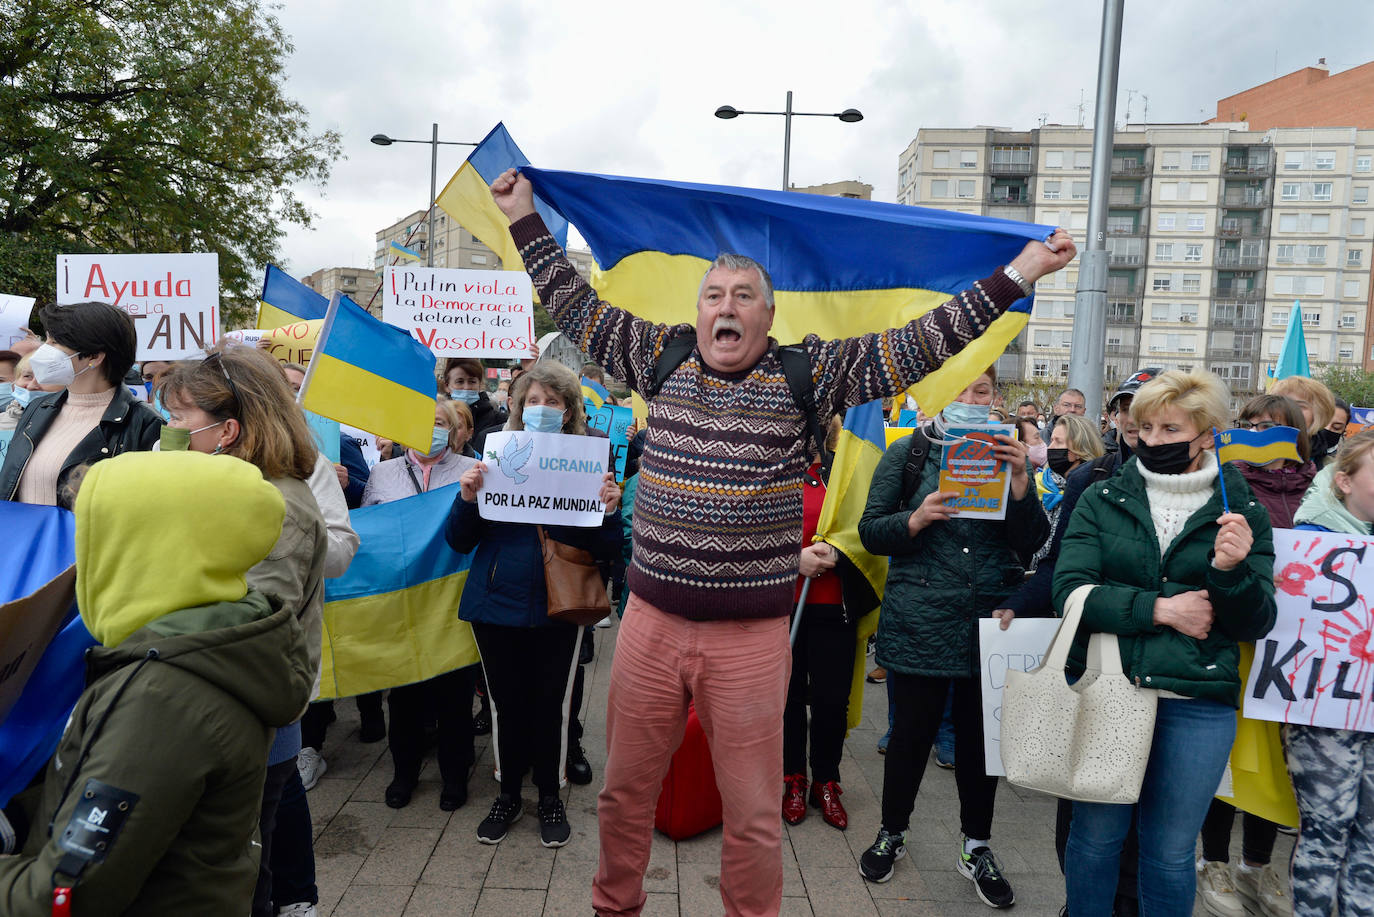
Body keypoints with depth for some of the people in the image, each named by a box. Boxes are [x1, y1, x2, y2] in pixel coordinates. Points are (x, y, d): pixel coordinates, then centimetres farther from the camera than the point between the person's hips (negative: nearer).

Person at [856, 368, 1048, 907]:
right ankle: (892, 833, 31)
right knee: (912, 731, 7)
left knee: (980, 734, 13)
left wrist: (1020, 484, -14)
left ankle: (977, 847, 33)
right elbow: (870, 532, -2)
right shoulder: (907, 453, 1)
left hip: (992, 620, 2)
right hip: (920, 619, -2)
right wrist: (915, 519, -20)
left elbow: (1033, 542, 1)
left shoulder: (1006, 454, 8)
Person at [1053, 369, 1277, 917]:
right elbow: (1069, 592, -7)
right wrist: (1160, 608, -14)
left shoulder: (1244, 514, 4)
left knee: (1170, 852, 12)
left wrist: (1233, 569, -16)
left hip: (1198, 706, 0)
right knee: (1095, 836, 12)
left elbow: (1255, 625, 2)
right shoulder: (1103, 501, 3)